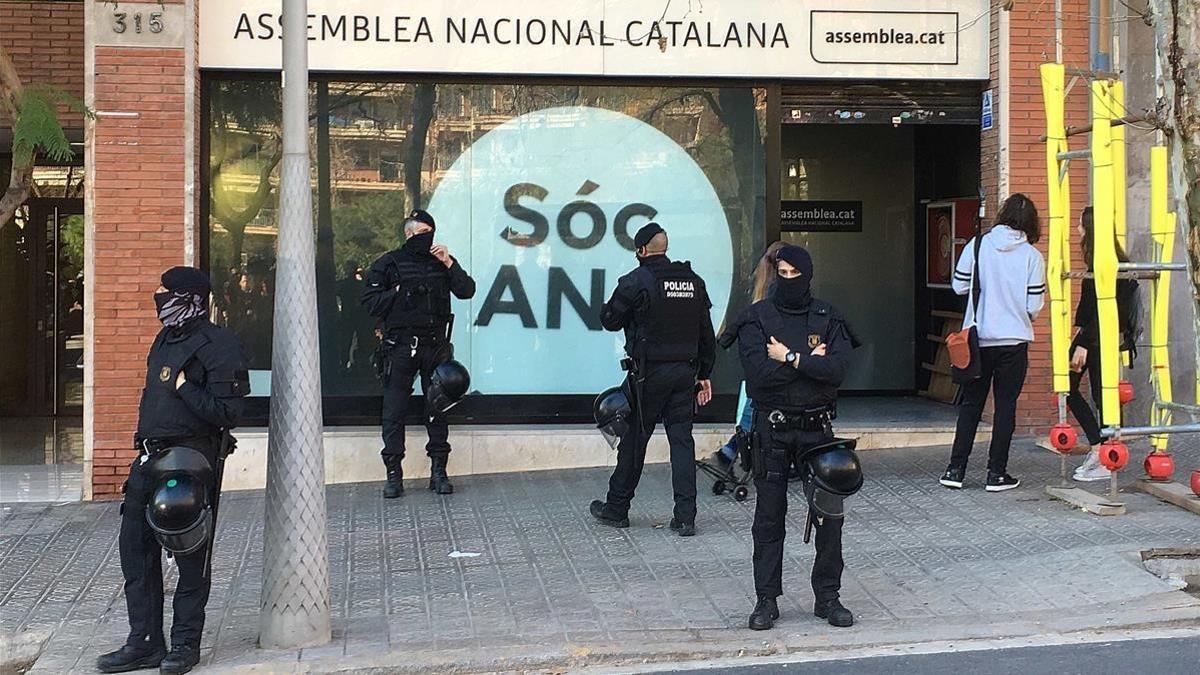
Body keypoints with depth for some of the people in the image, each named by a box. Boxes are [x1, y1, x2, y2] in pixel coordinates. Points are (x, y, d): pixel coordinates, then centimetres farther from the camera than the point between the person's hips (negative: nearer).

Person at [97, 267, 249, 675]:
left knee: (191, 555, 1)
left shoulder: (217, 345, -11)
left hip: (192, 461, -9)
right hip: (152, 458, 9)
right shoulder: (165, 340, 16)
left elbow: (227, 412, -17)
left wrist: (184, 387, -19)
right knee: (134, 547, 8)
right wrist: (144, 446, 19)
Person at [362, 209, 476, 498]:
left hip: (435, 345, 3)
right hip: (400, 345, -2)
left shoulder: (440, 262, 12)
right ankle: (393, 474, 3)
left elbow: (467, 291, 2)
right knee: (394, 411, -3)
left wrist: (449, 263, -6)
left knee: (438, 409, 5)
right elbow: (370, 301, -2)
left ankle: (439, 471, 12)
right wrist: (399, 292, -10)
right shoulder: (389, 263, 4)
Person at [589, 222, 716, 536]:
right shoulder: (694, 281, 8)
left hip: (649, 374, -4)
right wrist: (704, 375, 16)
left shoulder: (636, 281, -10)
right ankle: (685, 517, 2)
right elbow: (707, 334, 11)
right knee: (682, 440, 5)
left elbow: (610, 320, -4)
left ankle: (616, 508, 19)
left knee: (634, 440, 6)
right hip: (685, 372, 5)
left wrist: (609, 306, 18)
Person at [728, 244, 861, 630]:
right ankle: (767, 599, 15)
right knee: (769, 518, 6)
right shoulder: (756, 318, 0)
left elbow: (837, 369, -12)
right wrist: (809, 361, -9)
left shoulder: (828, 318, 4)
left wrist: (789, 358, -12)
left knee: (830, 514, -2)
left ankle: (828, 597, 12)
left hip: (817, 428, 1)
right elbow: (759, 373, -15)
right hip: (771, 430, -1)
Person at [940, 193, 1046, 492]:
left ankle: (956, 470, 10)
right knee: (1005, 405, 6)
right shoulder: (1032, 256, -5)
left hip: (978, 339, 1)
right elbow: (1035, 305, -6)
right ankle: (996, 473, 8)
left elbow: (959, 286, 1)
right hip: (1014, 340, -1)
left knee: (970, 403, 11)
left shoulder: (977, 246, -4)